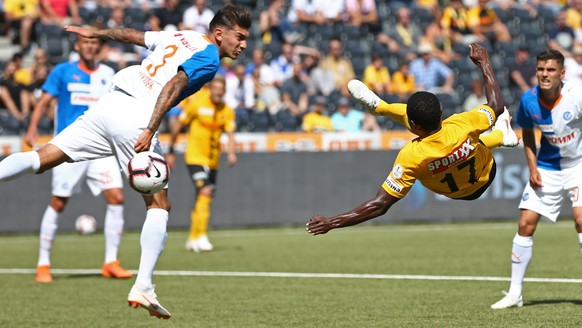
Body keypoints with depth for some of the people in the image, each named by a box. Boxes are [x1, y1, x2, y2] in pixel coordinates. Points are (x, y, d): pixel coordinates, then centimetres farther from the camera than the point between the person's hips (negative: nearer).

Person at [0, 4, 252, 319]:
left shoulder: (181, 37, 21)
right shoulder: (208, 58, -3)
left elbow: (132, 34, 34)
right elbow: (172, 87, -18)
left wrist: (97, 33, 50)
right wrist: (150, 131, -24)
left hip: (108, 104, 7)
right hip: (135, 121, -7)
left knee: (42, 158, 5)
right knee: (159, 205, 3)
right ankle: (143, 287, -4)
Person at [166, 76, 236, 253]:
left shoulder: (227, 111, 3)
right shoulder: (197, 104, -7)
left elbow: (230, 134, -7)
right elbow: (178, 126, 0)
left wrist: (231, 153, -27)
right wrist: (170, 152, 2)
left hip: (213, 160, 5)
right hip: (195, 157, -5)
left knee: (204, 199, 11)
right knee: (205, 193, -21)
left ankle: (192, 239, 25)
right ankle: (201, 237, -21)